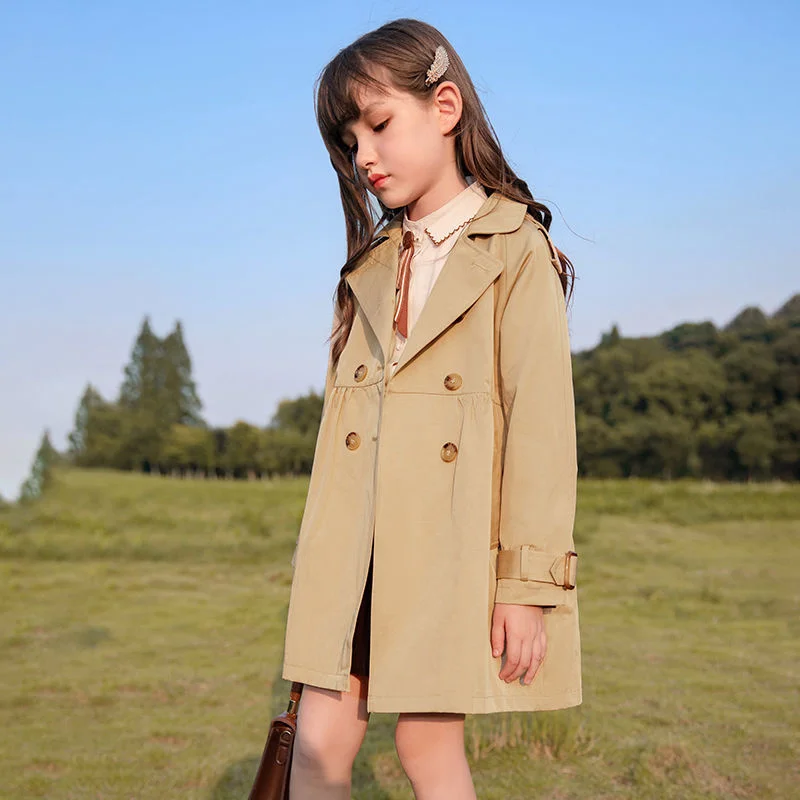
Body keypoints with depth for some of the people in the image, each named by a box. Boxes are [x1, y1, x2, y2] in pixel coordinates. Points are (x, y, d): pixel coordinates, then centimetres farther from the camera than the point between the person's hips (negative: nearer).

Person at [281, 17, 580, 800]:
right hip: (352, 543, 5)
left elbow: (541, 420, -8)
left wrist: (529, 580, -12)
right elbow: (345, 407, 14)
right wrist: (323, 552, 11)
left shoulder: (516, 249, -2)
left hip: (451, 540, -5)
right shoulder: (373, 262, 16)